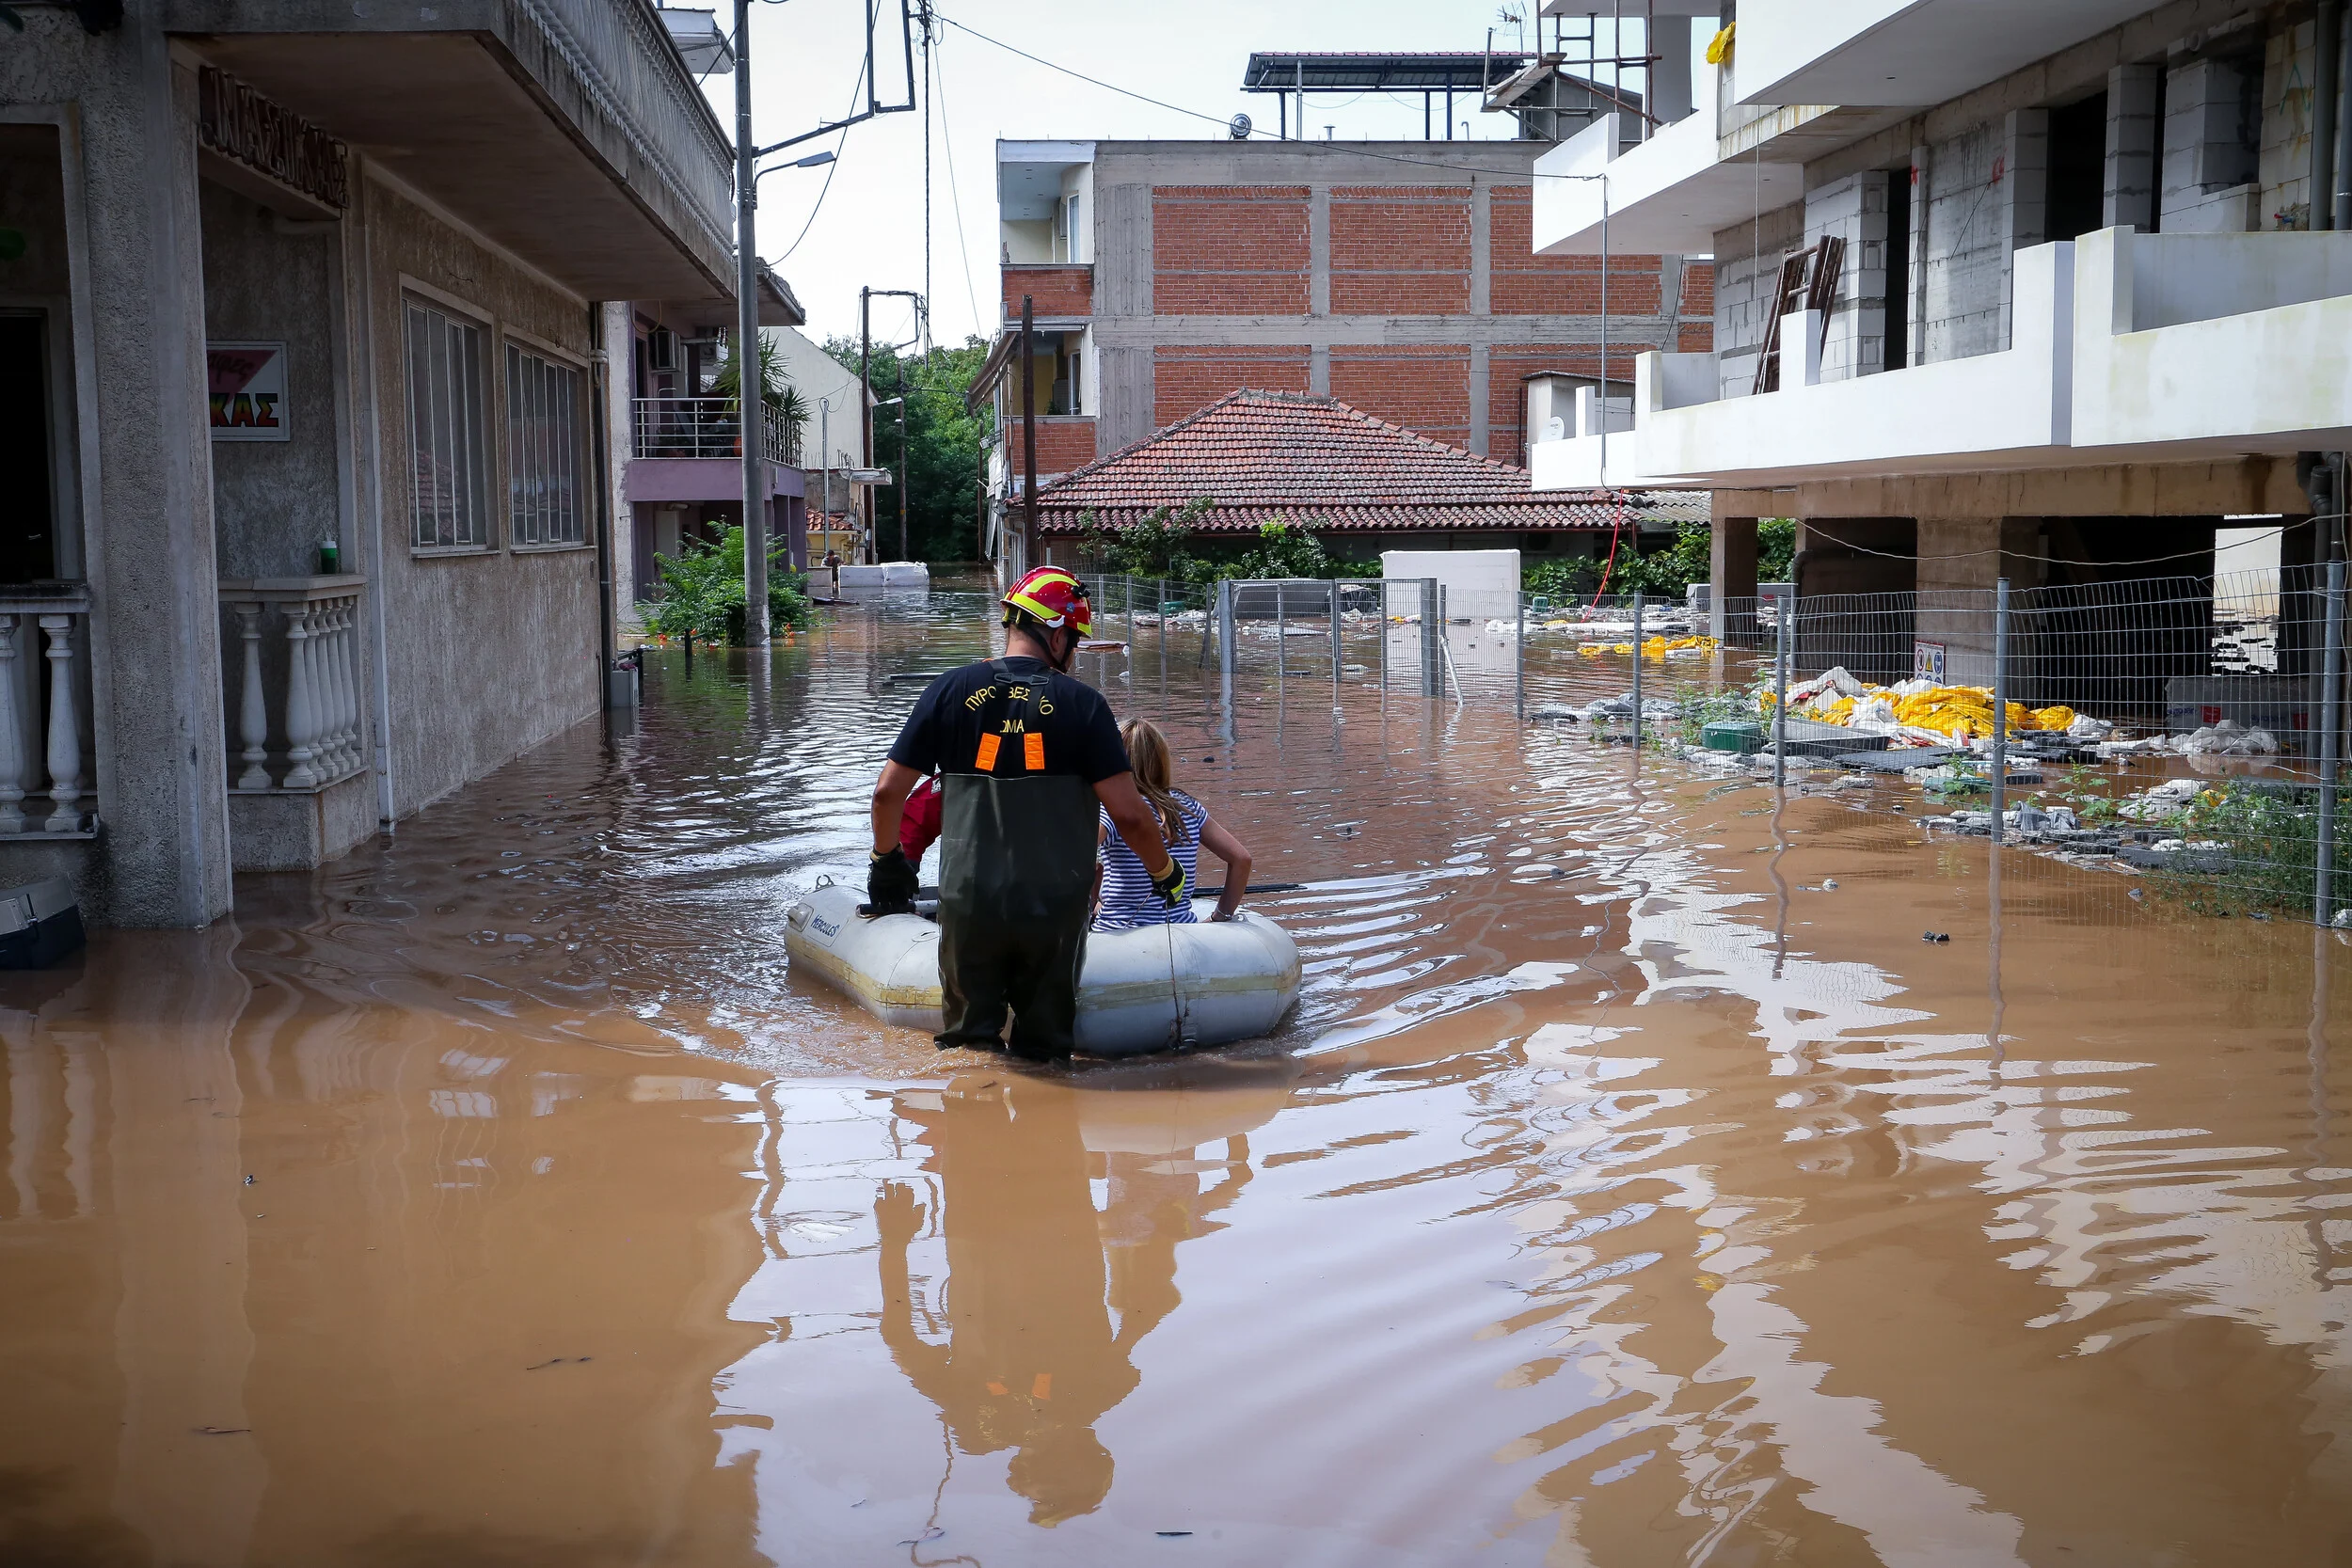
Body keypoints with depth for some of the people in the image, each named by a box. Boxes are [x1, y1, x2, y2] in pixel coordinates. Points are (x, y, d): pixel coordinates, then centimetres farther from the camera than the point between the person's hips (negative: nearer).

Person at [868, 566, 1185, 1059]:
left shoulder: (952, 690, 1)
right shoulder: (1080, 702, -6)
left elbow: (889, 790, 3)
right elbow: (1128, 813, -9)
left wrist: (886, 859, 21)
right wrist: (1166, 873, 9)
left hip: (968, 903, 1)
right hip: (1057, 908, -1)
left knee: (966, 1041, 15)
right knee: (1045, 1046, 13)